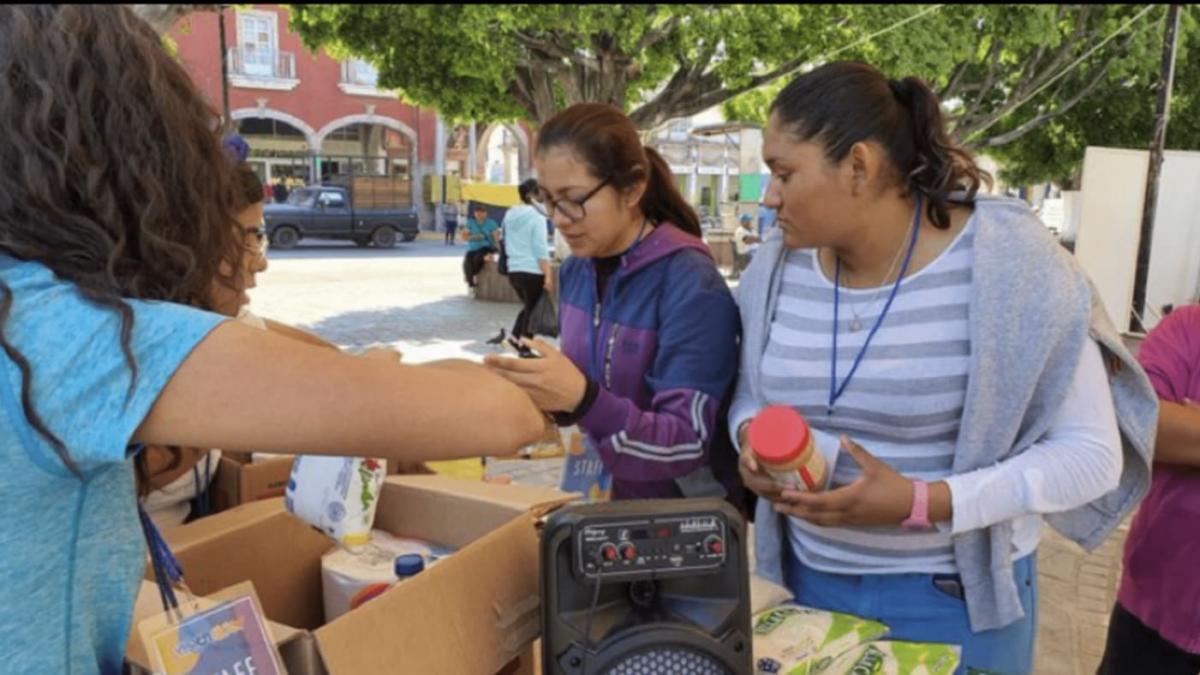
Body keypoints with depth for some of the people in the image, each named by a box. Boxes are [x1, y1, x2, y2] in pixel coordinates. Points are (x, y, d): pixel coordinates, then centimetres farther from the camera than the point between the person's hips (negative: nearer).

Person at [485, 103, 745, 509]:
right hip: (591, 495, 6)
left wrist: (582, 399, -30)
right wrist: (549, 396, -6)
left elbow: (688, 444, -19)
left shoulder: (691, 285, -18)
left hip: (678, 517, -5)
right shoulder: (575, 270, 1)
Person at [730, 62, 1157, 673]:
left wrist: (923, 503, -26)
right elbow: (751, 392, 10)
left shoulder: (1008, 263, -18)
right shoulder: (779, 266, -5)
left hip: (957, 595, -4)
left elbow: (1091, 453, -14)